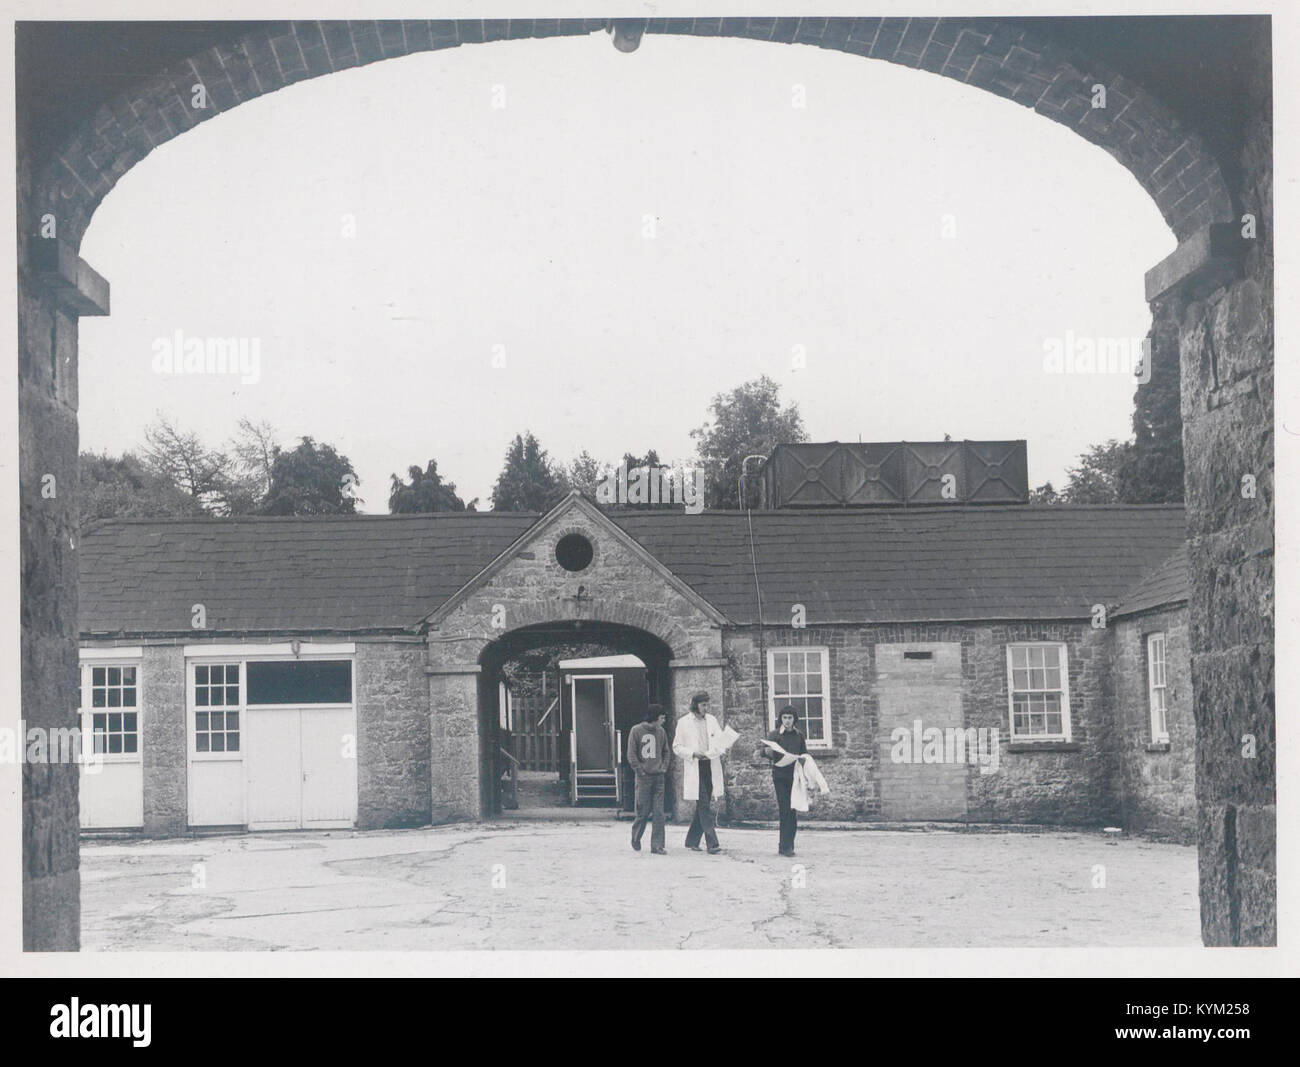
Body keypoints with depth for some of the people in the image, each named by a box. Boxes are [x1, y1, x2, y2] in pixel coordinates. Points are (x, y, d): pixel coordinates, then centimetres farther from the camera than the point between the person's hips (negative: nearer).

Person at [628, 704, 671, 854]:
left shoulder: (661, 732, 10)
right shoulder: (637, 731, -4)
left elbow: (666, 752, 21)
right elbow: (631, 754, -4)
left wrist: (664, 768, 8)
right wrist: (640, 770, -9)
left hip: (659, 776, 4)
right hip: (644, 777, -4)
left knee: (659, 813, -2)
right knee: (644, 811, 0)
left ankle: (657, 846, 0)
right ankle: (636, 838, 25)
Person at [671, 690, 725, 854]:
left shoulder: (711, 720, 12)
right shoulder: (684, 722, 2)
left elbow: (721, 741, 7)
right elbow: (677, 747, 3)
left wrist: (710, 753, -12)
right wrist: (693, 753, -13)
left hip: (711, 766, 4)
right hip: (694, 767, -4)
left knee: (703, 805, 8)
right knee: (704, 805, -11)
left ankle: (692, 840, 22)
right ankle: (712, 843, -14)